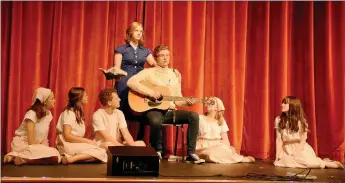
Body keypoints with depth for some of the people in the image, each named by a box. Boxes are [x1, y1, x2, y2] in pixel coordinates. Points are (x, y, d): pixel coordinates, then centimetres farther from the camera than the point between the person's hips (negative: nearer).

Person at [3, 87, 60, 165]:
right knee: (53, 156, -28)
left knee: (56, 157, -17)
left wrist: (44, 148, -11)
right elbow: (31, 140, -20)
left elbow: (45, 136, 5)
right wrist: (42, 150, -15)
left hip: (36, 145, 9)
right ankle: (21, 158, -15)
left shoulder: (48, 114, 7)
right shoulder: (32, 114, -16)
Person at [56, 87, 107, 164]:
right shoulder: (69, 113, -9)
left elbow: (78, 134, 11)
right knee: (100, 152, -21)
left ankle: (72, 157, -19)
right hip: (67, 145, -9)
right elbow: (67, 136, -17)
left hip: (77, 144, 9)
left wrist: (88, 141, -5)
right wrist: (88, 141, -15)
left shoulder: (78, 113, 19)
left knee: (102, 151, -12)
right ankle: (70, 159, -26)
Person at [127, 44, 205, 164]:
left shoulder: (175, 75, 16)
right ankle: (157, 151, -12)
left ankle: (191, 153, -14)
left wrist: (187, 102, -4)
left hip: (170, 111, 5)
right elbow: (131, 82, -14)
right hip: (154, 110, -5)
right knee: (156, 121, -40)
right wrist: (150, 92, -21)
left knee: (194, 116, -19)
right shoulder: (149, 72, 1)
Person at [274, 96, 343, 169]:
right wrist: (277, 155, -6)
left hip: (300, 149, -3)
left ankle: (325, 162, 1)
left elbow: (303, 140, -6)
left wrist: (296, 154, -15)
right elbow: (279, 139, -1)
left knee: (310, 162, -29)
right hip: (287, 150, 3)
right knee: (278, 162, -25)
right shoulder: (278, 120, -1)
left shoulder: (301, 121, -5)